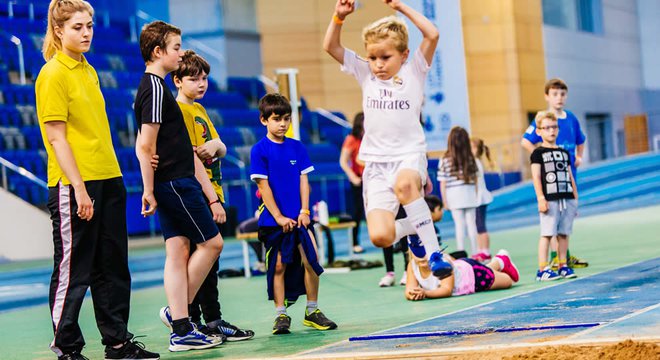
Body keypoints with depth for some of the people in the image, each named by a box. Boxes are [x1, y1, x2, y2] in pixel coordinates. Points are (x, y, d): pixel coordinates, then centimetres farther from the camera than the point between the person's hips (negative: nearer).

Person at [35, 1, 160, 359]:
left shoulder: (88, 70, 15)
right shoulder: (52, 74, -10)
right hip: (73, 185, -8)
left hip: (107, 180, 8)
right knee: (73, 269, -1)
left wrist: (110, 175, 16)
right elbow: (56, 136, -14)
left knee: (112, 265, 12)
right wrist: (79, 187, -19)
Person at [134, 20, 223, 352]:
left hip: (171, 184, 9)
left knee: (178, 252, 6)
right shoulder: (156, 88, -14)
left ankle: (181, 330, 6)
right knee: (211, 242, -1)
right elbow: (145, 147, -18)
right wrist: (149, 190, -16)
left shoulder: (155, 86, 17)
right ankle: (178, 311, 6)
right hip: (176, 182, -9)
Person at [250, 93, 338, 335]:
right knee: (279, 265, 0)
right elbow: (263, 185, -7)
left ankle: (312, 312, 11)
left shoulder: (296, 147, 8)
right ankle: (281, 315, 10)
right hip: (274, 221, -3)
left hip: (298, 218, 3)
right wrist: (279, 217, -11)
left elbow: (304, 180, 8)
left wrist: (304, 211, -3)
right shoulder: (259, 150, -4)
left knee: (310, 261, -1)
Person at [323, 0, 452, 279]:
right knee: (380, 236, -16)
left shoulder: (413, 72, 2)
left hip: (410, 156, -3)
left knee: (404, 184, -41)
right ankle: (414, 227, 20)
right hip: (376, 162, 3)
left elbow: (432, 35, -11)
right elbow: (330, 47, 8)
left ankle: (434, 253, -30)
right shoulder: (365, 74, 10)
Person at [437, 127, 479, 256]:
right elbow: (475, 179, 5)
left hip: (454, 196, -2)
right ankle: (474, 252, 12)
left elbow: (442, 183, -5)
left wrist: (445, 201, 1)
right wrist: (476, 195, 14)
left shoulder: (445, 160, -8)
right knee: (471, 223, 8)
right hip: (470, 195, 2)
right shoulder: (471, 159, 0)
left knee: (459, 225, 0)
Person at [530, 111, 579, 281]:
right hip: (549, 200, -5)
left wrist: (575, 199, 14)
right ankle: (542, 269, -8)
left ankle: (563, 266, 13)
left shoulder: (564, 152, 17)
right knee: (547, 233, -8)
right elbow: (536, 176, -6)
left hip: (567, 199, 5)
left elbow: (570, 176, 18)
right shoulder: (538, 153, 1)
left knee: (563, 233, 6)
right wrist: (541, 198, -15)